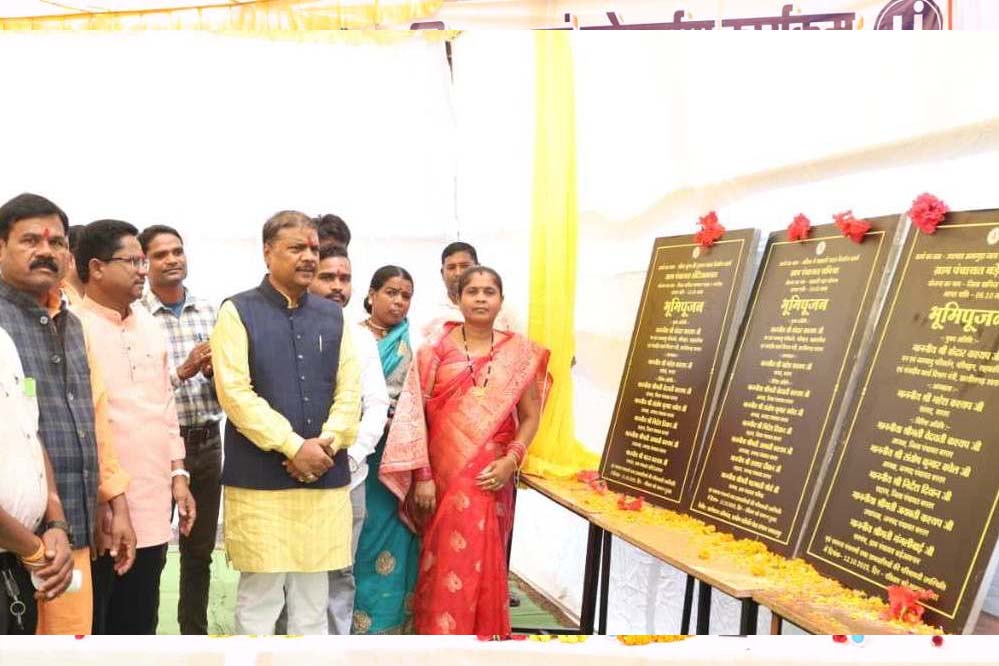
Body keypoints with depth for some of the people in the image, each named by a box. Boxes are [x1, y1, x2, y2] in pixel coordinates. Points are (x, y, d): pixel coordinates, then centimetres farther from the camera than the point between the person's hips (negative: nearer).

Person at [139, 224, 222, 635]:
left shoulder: (208, 312, 6)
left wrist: (213, 371, -14)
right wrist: (182, 371, -21)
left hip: (207, 444, 4)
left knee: (200, 550, 14)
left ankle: (195, 634, 29)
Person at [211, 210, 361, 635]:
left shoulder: (332, 316, 12)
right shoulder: (238, 312, -1)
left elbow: (349, 392, 8)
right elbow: (234, 392, -10)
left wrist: (326, 444, -9)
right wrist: (294, 446, -14)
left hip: (324, 477, 4)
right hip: (259, 478, -4)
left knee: (313, 603, 12)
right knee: (258, 601, 4)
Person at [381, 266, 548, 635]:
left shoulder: (519, 351, 2)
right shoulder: (436, 349, -2)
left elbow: (530, 415, 5)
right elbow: (415, 413, -4)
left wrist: (512, 460, -10)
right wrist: (422, 475, -9)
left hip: (490, 477, 1)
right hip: (443, 472, -1)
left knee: (483, 562, 8)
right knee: (443, 562, 4)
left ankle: (482, 634, 26)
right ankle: (438, 632, 22)